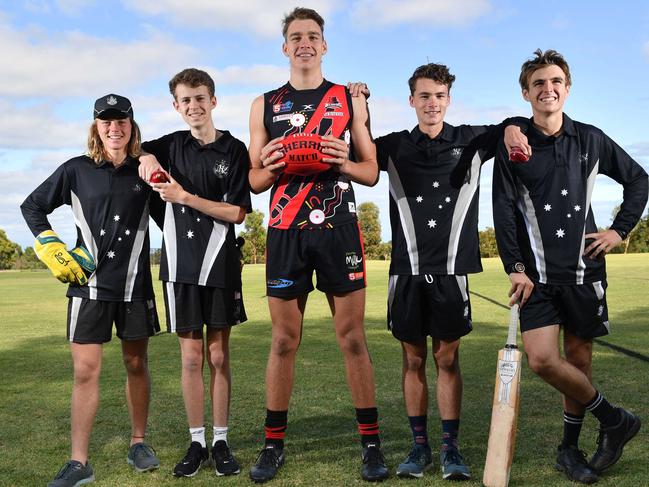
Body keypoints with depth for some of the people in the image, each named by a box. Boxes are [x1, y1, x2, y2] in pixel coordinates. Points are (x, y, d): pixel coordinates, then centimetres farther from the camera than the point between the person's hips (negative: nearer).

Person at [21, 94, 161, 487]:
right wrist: (52, 250, 1)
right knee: (86, 370, -2)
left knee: (137, 364, 11)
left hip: (135, 283, 1)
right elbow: (32, 207, 10)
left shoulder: (145, 171, 3)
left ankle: (139, 443, 28)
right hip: (88, 282, -1)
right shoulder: (77, 170, 1)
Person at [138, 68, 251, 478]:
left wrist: (185, 197, -14)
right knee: (191, 358, 6)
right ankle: (197, 443, 16)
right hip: (180, 264, 2)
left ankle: (221, 442, 15)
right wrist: (146, 157, 2)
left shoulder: (233, 149, -1)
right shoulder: (170, 146, 9)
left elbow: (237, 212, -7)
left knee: (219, 357, 4)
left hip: (219, 264, -2)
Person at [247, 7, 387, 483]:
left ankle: (371, 442, 12)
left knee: (353, 338, 1)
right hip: (286, 232, 1)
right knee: (284, 340, 5)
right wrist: (271, 168, -11)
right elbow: (255, 181, 12)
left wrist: (345, 163, -12)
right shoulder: (265, 105, 11)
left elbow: (372, 172, 9)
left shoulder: (351, 101, 9)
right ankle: (274, 444, 16)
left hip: (338, 228, -1)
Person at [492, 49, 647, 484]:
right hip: (537, 272, -1)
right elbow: (504, 211, -3)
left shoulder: (591, 140, 5)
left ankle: (570, 447, 25)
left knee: (578, 357, 7)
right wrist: (515, 267, -10)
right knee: (542, 359, -12)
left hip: (584, 267, 1)